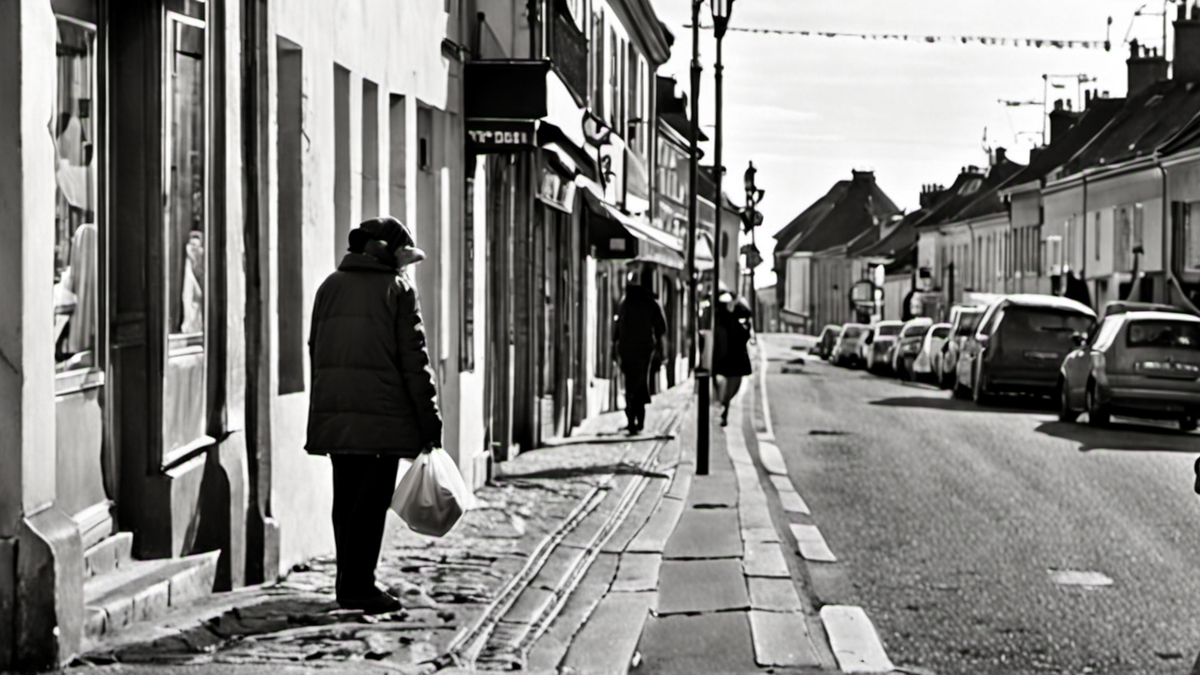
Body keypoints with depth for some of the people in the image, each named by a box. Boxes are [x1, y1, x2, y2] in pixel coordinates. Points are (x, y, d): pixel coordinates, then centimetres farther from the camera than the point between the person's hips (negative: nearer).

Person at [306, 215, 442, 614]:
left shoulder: (330, 287, 14)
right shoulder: (398, 289, -3)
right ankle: (358, 586, -4)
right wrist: (430, 423, -3)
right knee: (373, 499, -2)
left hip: (334, 413, 6)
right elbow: (413, 360, -6)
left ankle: (350, 584, 16)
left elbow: (316, 351, 15)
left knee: (346, 499, 11)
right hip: (382, 415, -6)